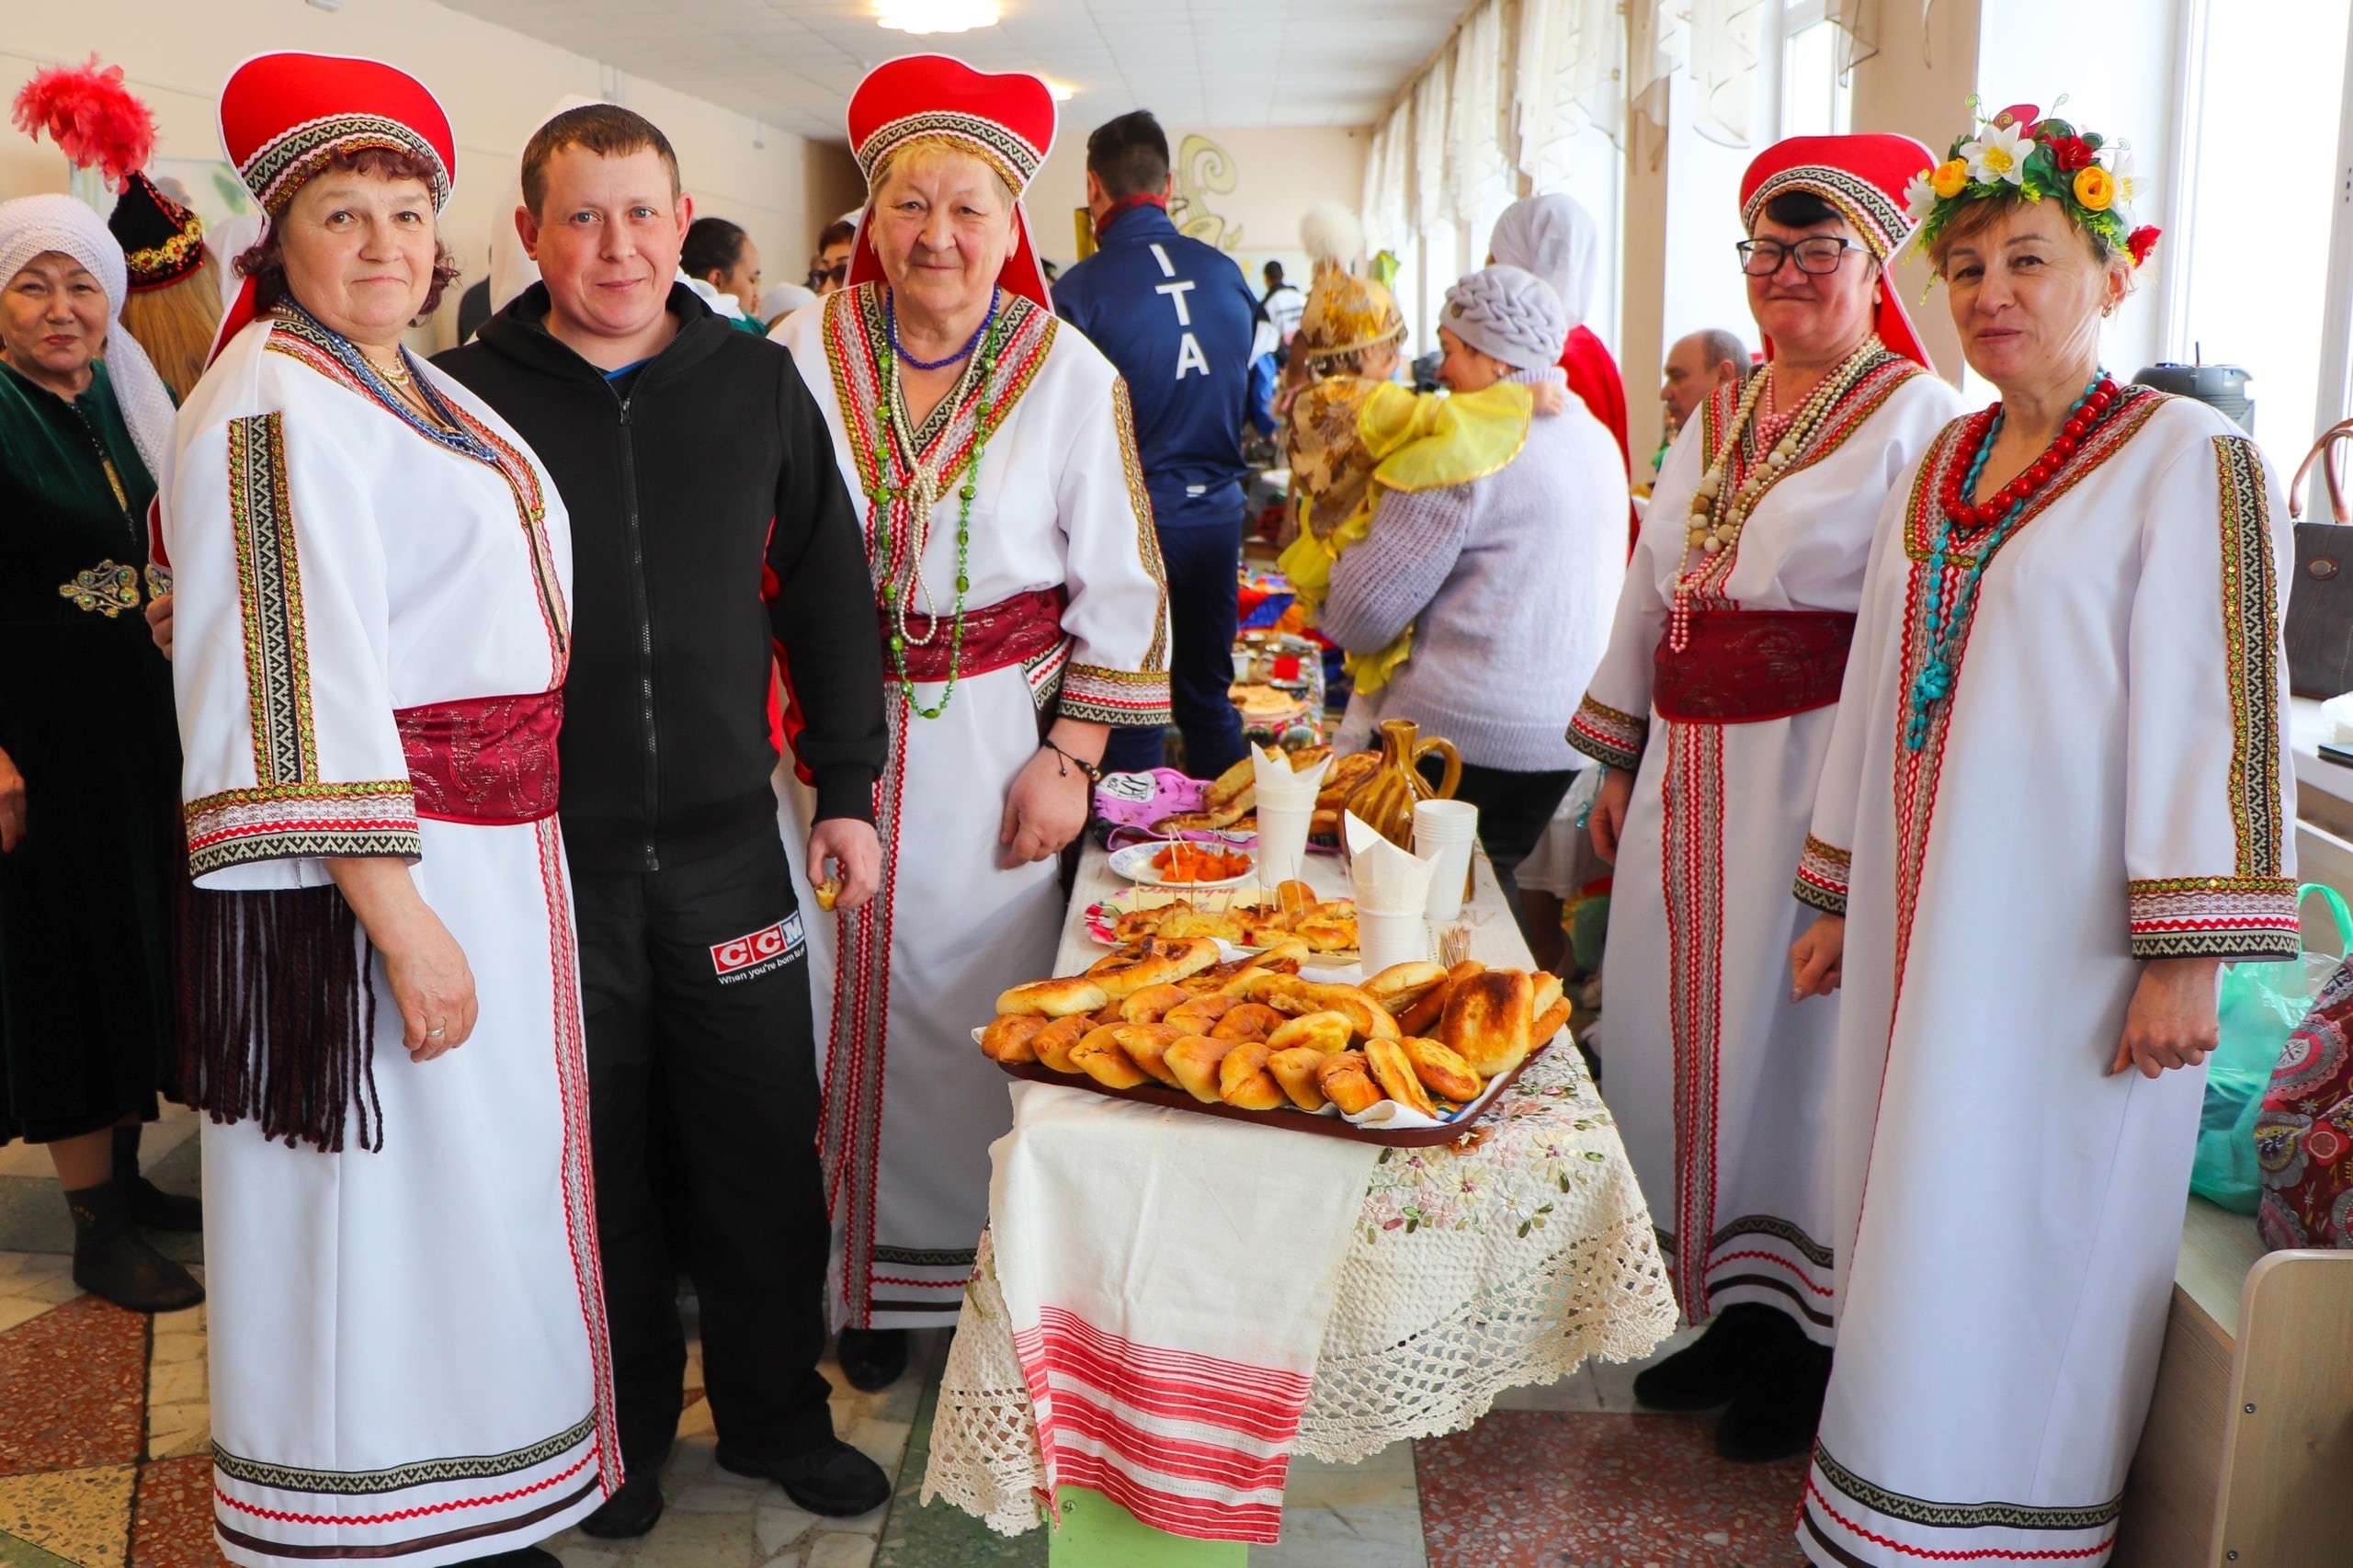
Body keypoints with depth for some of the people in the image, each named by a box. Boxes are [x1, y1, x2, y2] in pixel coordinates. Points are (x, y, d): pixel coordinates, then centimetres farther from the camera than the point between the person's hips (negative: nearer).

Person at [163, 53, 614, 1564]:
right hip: (369, 872, -9)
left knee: (476, 1170, 18)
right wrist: (402, 925, -23)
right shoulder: (272, 403, -14)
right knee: (384, 1188, 1)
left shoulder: (422, 388, 14)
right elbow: (297, 697, -21)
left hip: (492, 845, 10)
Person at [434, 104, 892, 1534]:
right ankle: (626, 1426, 33)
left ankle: (776, 1413, 31)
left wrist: (847, 784, 5)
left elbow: (827, 594, 9)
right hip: (550, 851, -1)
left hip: (727, 838, 2)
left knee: (764, 1147, 10)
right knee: (598, 1161, 11)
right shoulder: (470, 394, -3)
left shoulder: (757, 383, 4)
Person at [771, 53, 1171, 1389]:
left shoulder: (1071, 376, -3)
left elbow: (1123, 593, -1)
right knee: (843, 1002, 8)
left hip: (993, 749, -1)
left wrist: (1069, 758, -6)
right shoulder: (805, 353, -1)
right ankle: (864, 1274, 28)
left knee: (979, 1008, 5)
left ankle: (980, 1269, 27)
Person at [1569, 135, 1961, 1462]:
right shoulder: (1718, 416, 16)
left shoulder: (1920, 420, -6)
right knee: (1685, 1027, 10)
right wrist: (1621, 761, 18)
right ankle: (1740, 1313, 26)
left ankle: (1810, 1350, 17)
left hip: (1819, 768, -7)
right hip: (1693, 768, 7)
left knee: (1793, 1037, 0)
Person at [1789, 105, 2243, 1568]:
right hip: (1924, 918, 7)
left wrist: (2185, 954, -18)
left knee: (2022, 1221, 1)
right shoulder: (1937, 469, 13)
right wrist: (1838, 900, 17)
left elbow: (2219, 712, -13)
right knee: (1917, 1209, 13)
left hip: (2065, 936, -6)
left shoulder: (2188, 460, -8)